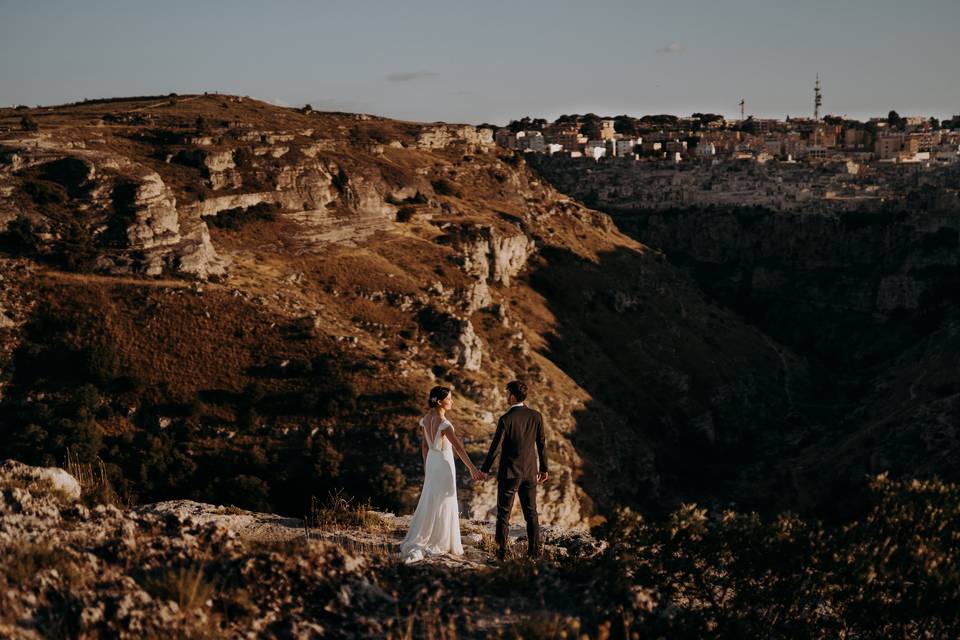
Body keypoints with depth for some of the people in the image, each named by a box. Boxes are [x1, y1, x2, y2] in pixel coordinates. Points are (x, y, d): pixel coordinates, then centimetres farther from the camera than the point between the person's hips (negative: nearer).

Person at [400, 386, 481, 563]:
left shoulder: (425, 420, 0)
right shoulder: (444, 424, -23)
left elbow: (424, 445, 9)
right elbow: (459, 448, -26)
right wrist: (472, 469, -25)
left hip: (431, 461, 7)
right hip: (444, 463, -7)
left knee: (429, 501, 16)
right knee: (443, 503, 5)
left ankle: (420, 541, 20)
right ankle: (441, 543, 13)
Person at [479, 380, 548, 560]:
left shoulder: (505, 419, -16)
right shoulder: (536, 416, -3)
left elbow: (495, 447, -12)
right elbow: (541, 445, 3)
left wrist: (485, 469, 1)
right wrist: (544, 468, 14)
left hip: (509, 474, -4)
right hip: (530, 473, 4)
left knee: (503, 514, 6)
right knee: (531, 513, 13)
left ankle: (501, 552, 6)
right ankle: (534, 551, 13)